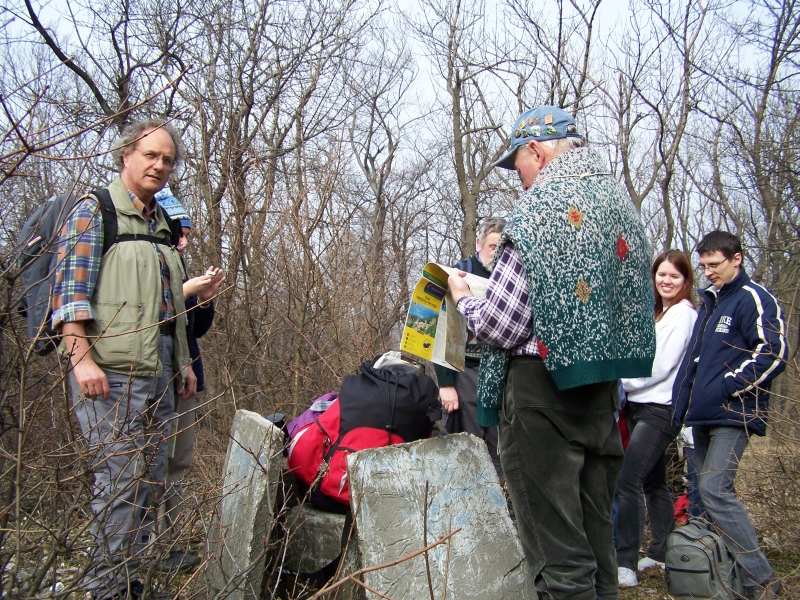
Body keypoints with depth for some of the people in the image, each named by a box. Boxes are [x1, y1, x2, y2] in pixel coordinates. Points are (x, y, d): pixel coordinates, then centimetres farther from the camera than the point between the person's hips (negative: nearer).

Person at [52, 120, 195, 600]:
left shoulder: (160, 224, 21)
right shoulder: (94, 212, -1)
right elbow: (71, 291, -10)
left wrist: (183, 362, 21)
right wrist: (81, 357, -19)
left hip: (158, 369, 8)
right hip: (111, 369, -8)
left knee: (151, 482, 10)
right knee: (121, 480, -8)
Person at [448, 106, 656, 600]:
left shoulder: (540, 210, -13)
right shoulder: (624, 205, 10)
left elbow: (500, 327, -15)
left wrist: (463, 298, 6)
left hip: (543, 386, -8)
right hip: (604, 388, 8)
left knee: (557, 550, 0)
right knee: (596, 533, 17)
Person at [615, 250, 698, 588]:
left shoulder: (683, 313, -9)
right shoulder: (657, 313, 18)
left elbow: (661, 366, -15)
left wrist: (621, 382, -7)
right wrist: (624, 383, -1)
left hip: (660, 409, -9)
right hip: (641, 406, 9)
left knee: (626, 482, -16)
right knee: (653, 482, 16)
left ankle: (625, 565, -14)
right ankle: (662, 553, 28)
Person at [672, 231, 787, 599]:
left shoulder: (754, 299, -7)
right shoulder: (709, 302, 19)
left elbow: (773, 354, -16)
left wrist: (727, 387, -16)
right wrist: (682, 409, 19)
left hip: (733, 416, -9)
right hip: (703, 416, 9)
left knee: (715, 490, -15)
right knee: (708, 491, 11)